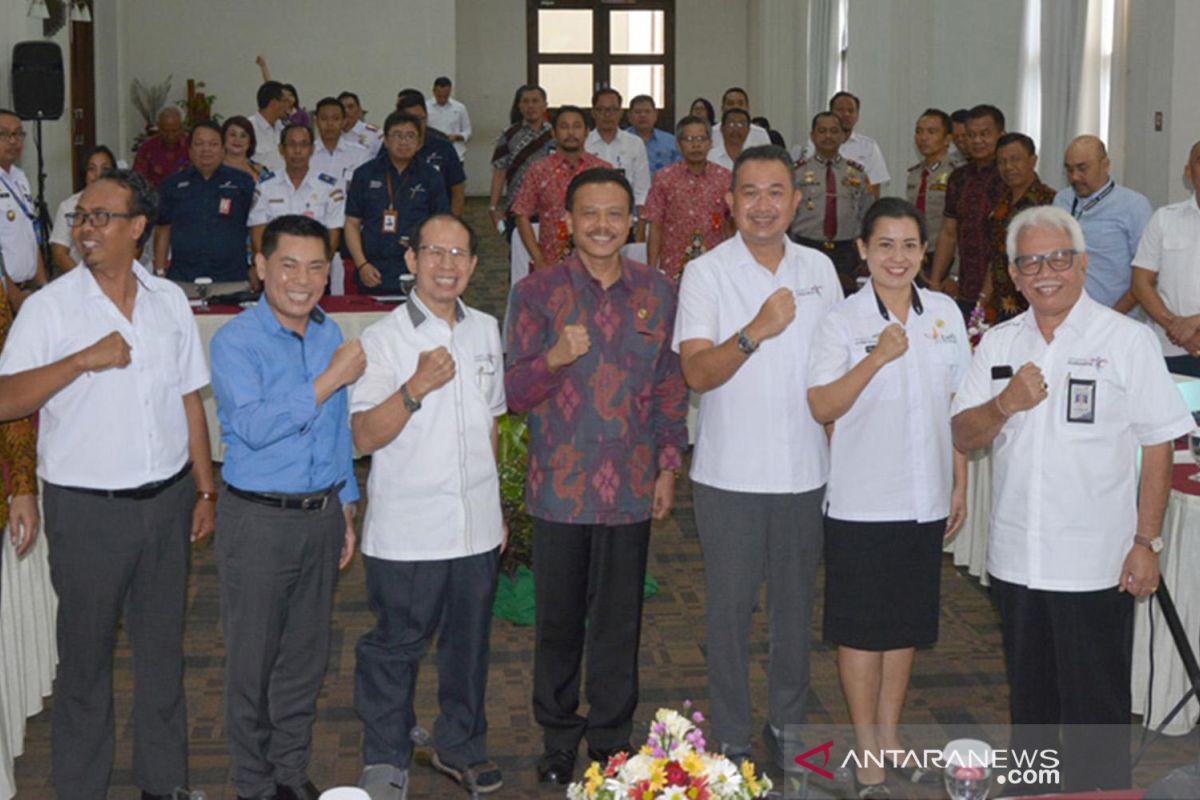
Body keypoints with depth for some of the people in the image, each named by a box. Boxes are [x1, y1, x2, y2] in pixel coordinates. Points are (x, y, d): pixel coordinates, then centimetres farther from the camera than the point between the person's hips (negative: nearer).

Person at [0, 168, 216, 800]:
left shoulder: (169, 300, 5)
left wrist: (205, 490, 9)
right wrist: (84, 359, -24)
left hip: (167, 500, 4)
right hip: (86, 509, -3)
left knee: (162, 647, 14)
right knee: (86, 655, 8)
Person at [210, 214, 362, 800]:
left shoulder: (329, 335, 7)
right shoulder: (235, 341, -12)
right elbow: (254, 427, -24)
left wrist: (345, 511, 16)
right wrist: (330, 380, -22)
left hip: (321, 515, 5)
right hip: (258, 520, -5)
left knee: (307, 654, 14)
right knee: (254, 658, 5)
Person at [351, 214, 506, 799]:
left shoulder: (485, 332, 8)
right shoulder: (383, 339, -9)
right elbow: (365, 437, -15)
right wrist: (417, 388, -28)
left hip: (477, 528, 5)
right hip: (406, 531, -4)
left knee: (469, 643, 15)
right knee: (396, 647, 6)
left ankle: (462, 746, 34)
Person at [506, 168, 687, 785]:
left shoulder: (657, 293, 5)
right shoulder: (536, 293, -2)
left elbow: (670, 388, 11)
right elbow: (512, 393, -4)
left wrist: (669, 464, 7)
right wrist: (554, 358, -22)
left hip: (631, 485, 1)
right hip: (560, 483, -1)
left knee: (619, 620, 10)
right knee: (558, 618, 9)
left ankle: (611, 736, 26)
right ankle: (558, 738, 25)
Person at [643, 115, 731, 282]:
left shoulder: (724, 178, 5)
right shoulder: (664, 179, 3)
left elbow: (735, 225, 8)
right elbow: (655, 228, 3)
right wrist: (652, 271, -3)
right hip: (673, 272, -1)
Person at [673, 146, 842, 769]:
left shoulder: (819, 268, 6)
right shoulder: (706, 273, -6)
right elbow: (697, 373, -15)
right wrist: (756, 331, -30)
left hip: (806, 471, 3)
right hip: (731, 475, -3)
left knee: (796, 602, 13)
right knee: (730, 606, 6)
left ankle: (787, 724, 30)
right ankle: (730, 737, 20)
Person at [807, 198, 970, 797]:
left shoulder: (946, 314, 4)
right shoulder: (841, 322, -8)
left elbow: (958, 406, 10)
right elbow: (822, 408, -16)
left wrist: (960, 485, 10)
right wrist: (877, 359, -26)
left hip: (925, 499, 4)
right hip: (861, 501, -4)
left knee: (907, 623, 15)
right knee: (861, 628, 5)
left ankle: (889, 733, 31)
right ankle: (866, 748, 18)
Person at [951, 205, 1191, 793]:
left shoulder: (1127, 341, -5)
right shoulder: (998, 344, 7)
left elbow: (1158, 447, -5)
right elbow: (963, 438, 4)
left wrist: (1146, 541, -8)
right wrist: (1004, 404, -16)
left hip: (1096, 566, -4)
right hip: (1015, 561, 4)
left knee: (1096, 710, 4)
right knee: (1029, 700, 19)